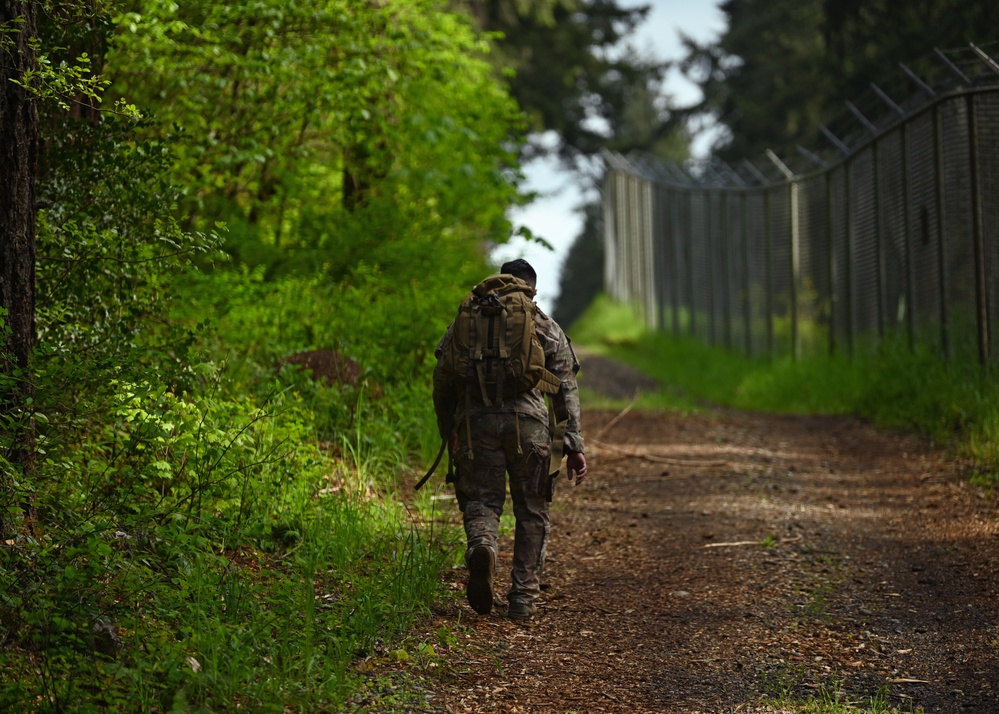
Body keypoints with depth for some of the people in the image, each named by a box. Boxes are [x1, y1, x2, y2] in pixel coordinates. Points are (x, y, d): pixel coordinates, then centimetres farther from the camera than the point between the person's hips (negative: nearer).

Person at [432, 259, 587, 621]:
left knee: (481, 500, 9)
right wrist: (574, 445, 6)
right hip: (528, 421, 0)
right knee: (532, 511, 12)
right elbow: (566, 388, 8)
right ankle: (523, 597, 9)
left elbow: (441, 379, 15)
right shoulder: (546, 327, 16)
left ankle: (481, 546, -26)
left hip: (476, 421, 0)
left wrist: (447, 432, 24)